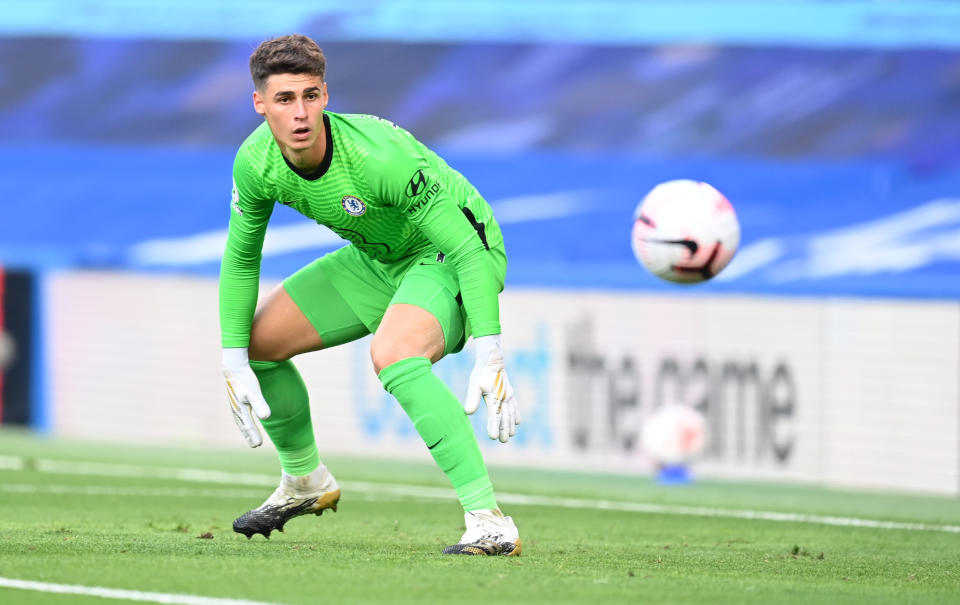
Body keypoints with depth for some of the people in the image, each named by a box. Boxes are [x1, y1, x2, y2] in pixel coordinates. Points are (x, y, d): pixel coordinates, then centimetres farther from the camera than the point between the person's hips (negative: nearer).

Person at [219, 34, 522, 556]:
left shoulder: (380, 157, -36)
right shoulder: (256, 163, -16)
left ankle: (489, 522, -38)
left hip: (451, 257, -8)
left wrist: (489, 358, -39)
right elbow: (241, 259, 1)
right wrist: (234, 366, -3)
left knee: (392, 356, -36)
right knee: (258, 340, 8)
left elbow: (467, 252, -33)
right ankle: (305, 483, 35)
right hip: (377, 260, 8)